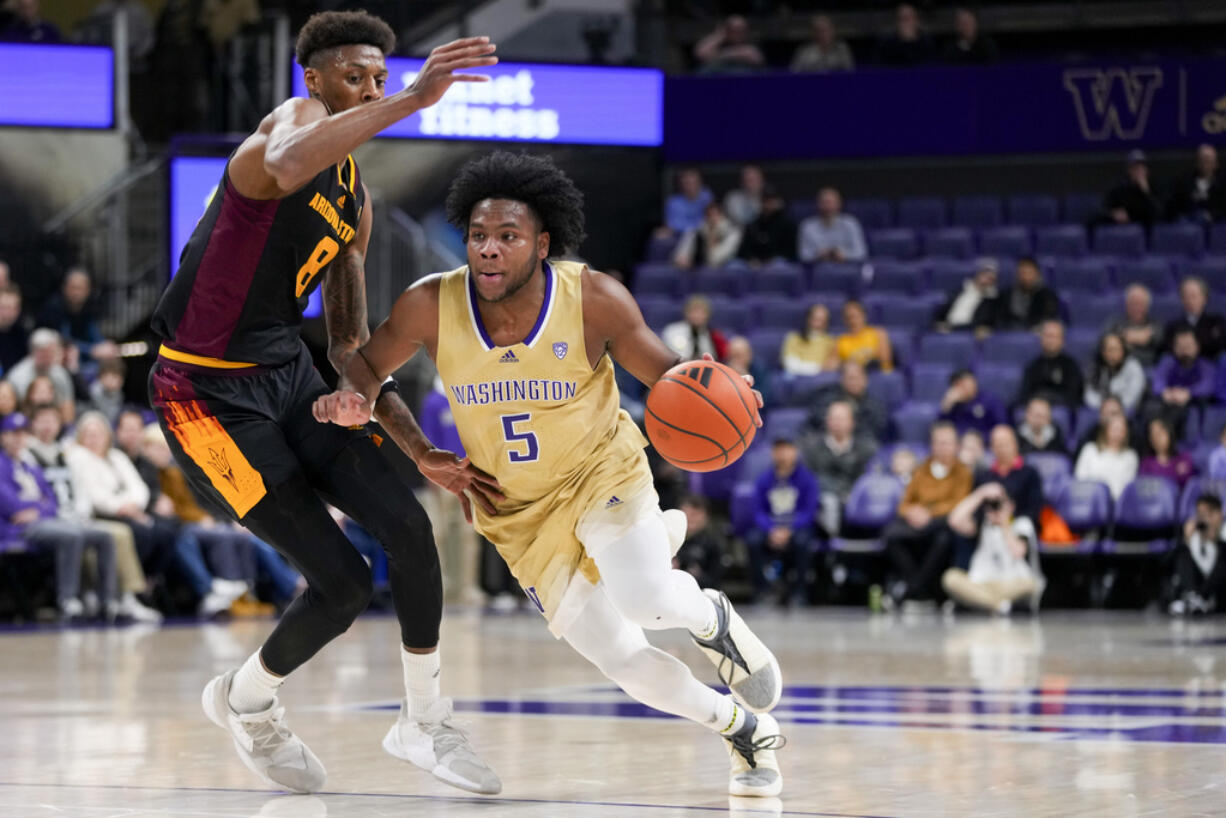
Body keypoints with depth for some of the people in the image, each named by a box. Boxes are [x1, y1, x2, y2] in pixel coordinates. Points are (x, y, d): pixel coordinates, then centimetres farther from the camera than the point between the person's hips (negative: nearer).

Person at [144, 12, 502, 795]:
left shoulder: (356, 201, 13)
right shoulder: (295, 116, -13)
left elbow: (350, 342, 20)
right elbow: (285, 168, -42)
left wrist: (414, 446, 12)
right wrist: (411, 102, -48)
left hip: (290, 376, 8)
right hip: (209, 392, -8)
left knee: (407, 521, -11)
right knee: (344, 583, -12)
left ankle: (424, 723, 7)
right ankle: (245, 702, 18)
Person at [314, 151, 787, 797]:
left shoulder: (594, 300, -22)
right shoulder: (431, 306, -20)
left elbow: (665, 374, -9)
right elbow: (368, 362, -1)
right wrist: (354, 399, -25)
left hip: (602, 472, -2)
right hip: (518, 511, 2)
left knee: (643, 599, -30)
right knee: (621, 659, -4)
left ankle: (711, 618, 10)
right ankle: (746, 731, 24)